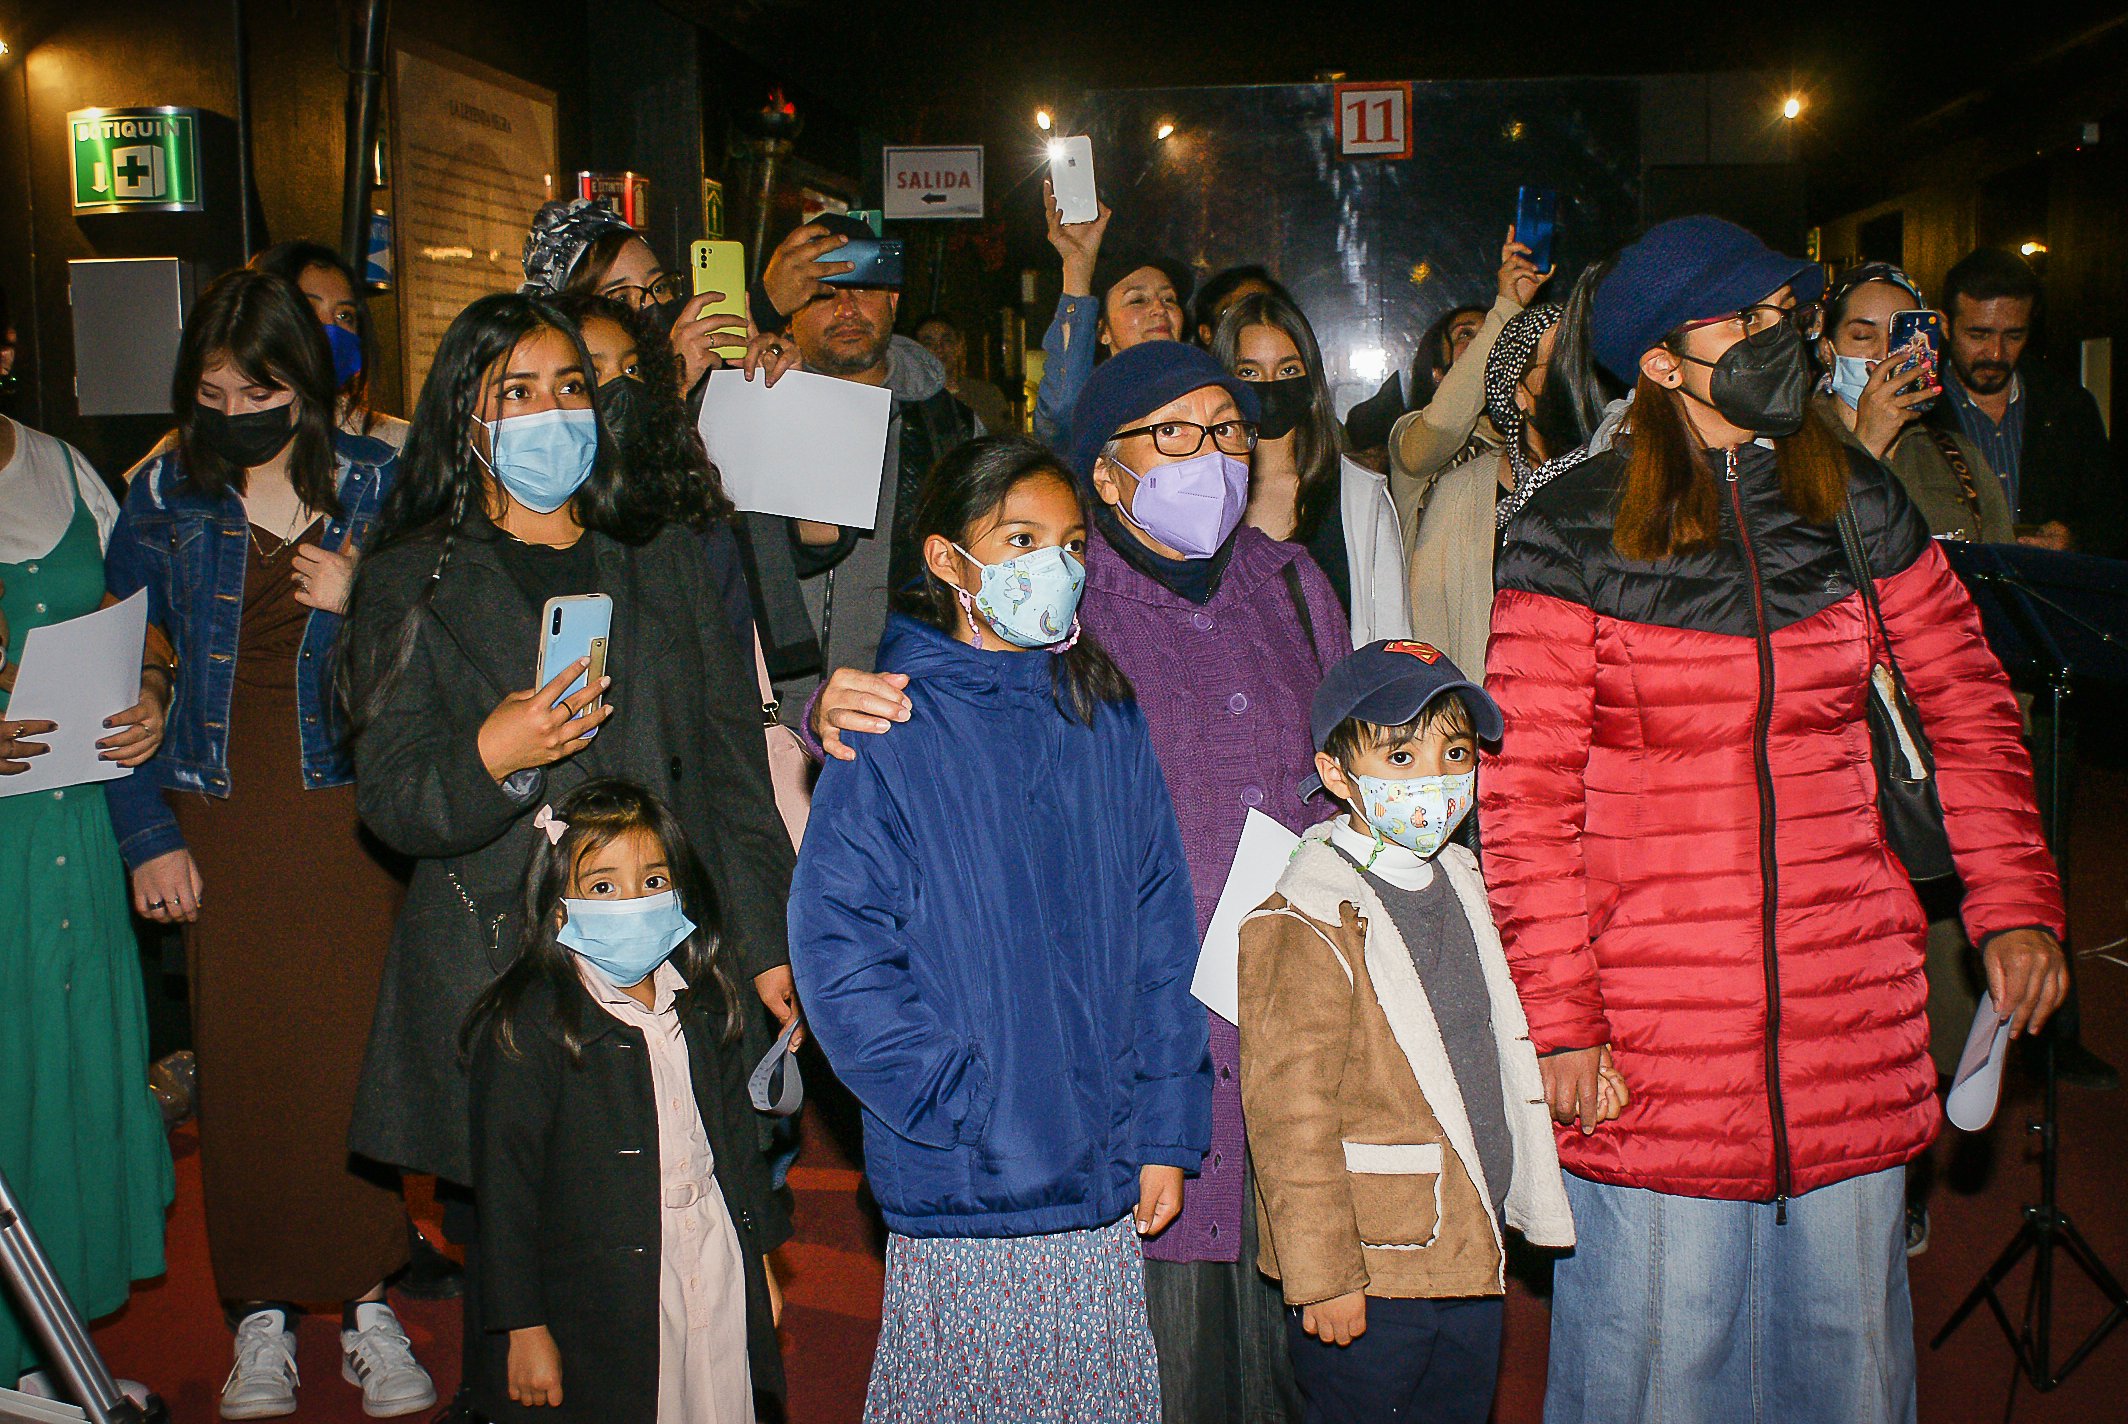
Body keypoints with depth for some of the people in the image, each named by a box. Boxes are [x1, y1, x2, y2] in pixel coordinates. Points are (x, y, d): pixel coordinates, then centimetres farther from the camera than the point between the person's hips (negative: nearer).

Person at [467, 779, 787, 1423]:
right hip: (604, 1313, -5)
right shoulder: (528, 1026, -13)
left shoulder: (701, 1002, 6)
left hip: (718, 1282, 5)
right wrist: (524, 1327, -11)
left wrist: (760, 1261, 18)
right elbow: (505, 1185, -11)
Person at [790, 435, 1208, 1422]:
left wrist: (1167, 1133, 3)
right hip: (964, 1195, -4)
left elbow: (1161, 935, 7)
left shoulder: (1108, 723, 6)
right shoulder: (892, 730, -7)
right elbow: (837, 954, -11)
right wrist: (964, 1111, -15)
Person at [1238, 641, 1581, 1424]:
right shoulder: (1307, 924, -19)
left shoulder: (1458, 880, 9)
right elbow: (1290, 1112, -20)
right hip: (1369, 1274, -8)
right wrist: (1323, 1276, -19)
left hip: (1472, 1249, 8)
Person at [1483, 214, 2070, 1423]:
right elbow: (1527, 793, -7)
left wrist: (2016, 903, 5)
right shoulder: (1575, 535, -6)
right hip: (1653, 1030, -3)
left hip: (1853, 1019, 4)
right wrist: (1559, 1017, -11)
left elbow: (1971, 705, 14)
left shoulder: (1860, 504, 6)